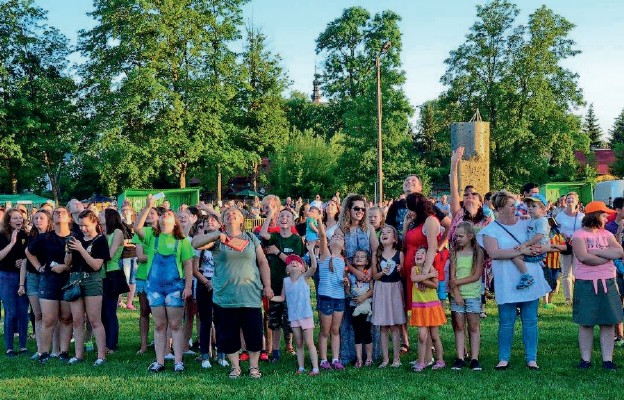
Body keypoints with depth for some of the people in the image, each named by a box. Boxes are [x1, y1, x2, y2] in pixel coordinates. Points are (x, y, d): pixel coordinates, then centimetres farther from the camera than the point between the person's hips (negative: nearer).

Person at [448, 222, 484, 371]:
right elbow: (452, 276, 0)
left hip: (473, 294, -2)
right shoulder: (454, 252, 5)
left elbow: (476, 276, -8)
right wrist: (456, 293, -10)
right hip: (457, 294, 2)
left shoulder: (478, 252, -1)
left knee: (474, 326, 2)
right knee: (459, 326, 3)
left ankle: (474, 359, 5)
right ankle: (460, 358, 6)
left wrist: (457, 282, -12)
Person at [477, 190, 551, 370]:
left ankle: (531, 359, 16)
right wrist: (520, 251, -20)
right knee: (506, 323, 2)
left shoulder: (526, 224, 9)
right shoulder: (491, 230, -1)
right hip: (507, 283, -3)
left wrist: (539, 249, -11)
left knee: (530, 321, 7)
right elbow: (494, 253, -16)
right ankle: (503, 359, 14)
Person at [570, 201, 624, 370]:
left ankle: (607, 359, 10)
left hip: (607, 282, 4)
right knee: (586, 323, 1)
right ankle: (585, 359, 9)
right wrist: (608, 256, -8)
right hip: (585, 284, -4)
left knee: (608, 322, 3)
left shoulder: (606, 234, 11)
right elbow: (583, 257, -20)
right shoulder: (579, 235, -4)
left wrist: (597, 251, -12)